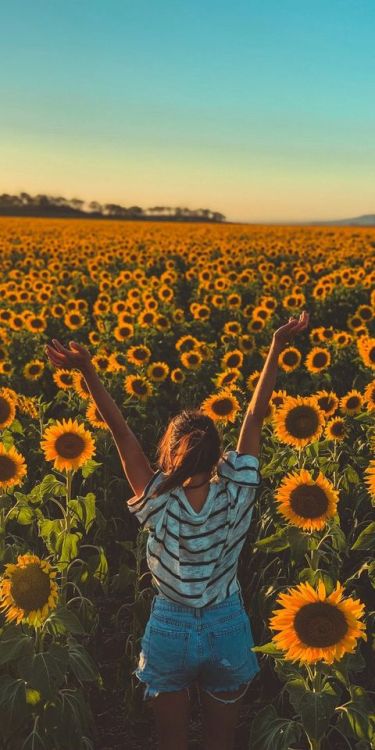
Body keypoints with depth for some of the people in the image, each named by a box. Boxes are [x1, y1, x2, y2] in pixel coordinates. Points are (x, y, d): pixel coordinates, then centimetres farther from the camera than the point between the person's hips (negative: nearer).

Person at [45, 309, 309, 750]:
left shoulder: (160, 507, -21)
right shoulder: (236, 498, -19)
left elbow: (121, 432, -23)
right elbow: (255, 417, -16)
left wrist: (88, 373, -26)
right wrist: (277, 346, -10)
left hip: (169, 631, -1)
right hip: (228, 631, 1)